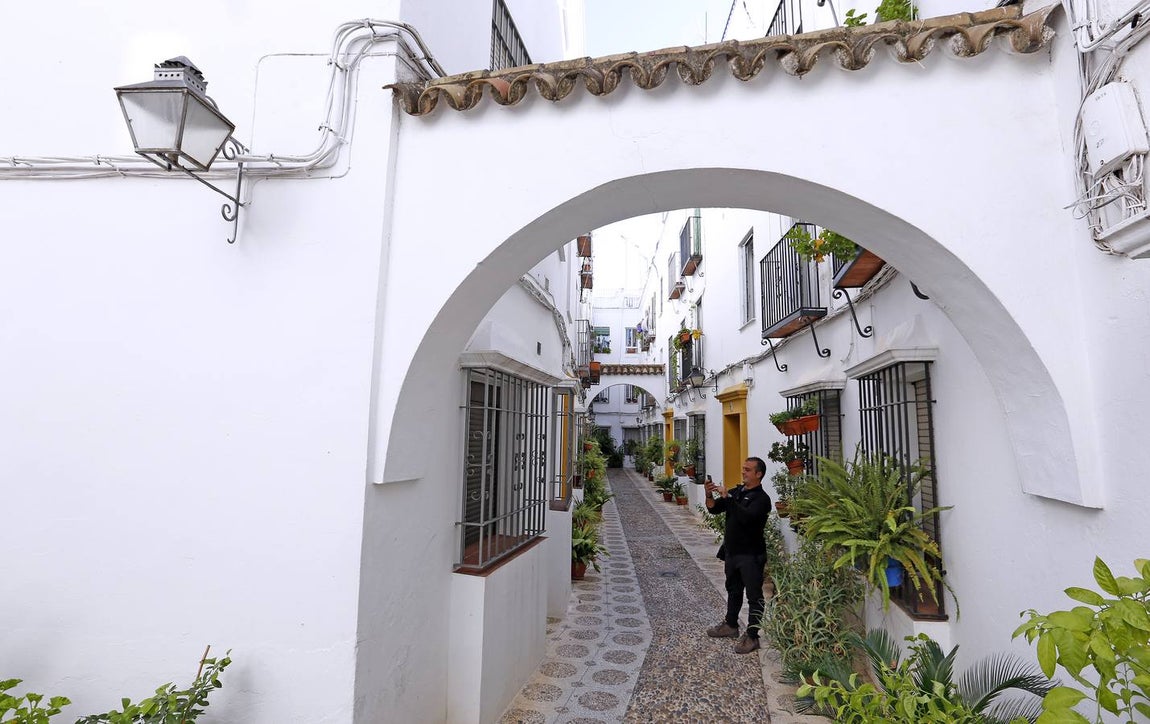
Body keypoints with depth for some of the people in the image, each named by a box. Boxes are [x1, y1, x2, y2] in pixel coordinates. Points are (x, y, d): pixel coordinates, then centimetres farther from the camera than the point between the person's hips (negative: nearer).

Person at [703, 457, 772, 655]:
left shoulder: (761, 498, -15)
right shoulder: (736, 491, 7)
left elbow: (746, 516, -31)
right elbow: (714, 509, 2)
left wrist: (728, 497, -30)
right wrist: (709, 494, -16)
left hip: (751, 555, -8)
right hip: (731, 551, 8)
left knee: (754, 596, 3)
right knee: (733, 590, 21)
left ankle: (752, 636, 12)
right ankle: (731, 625, 36)